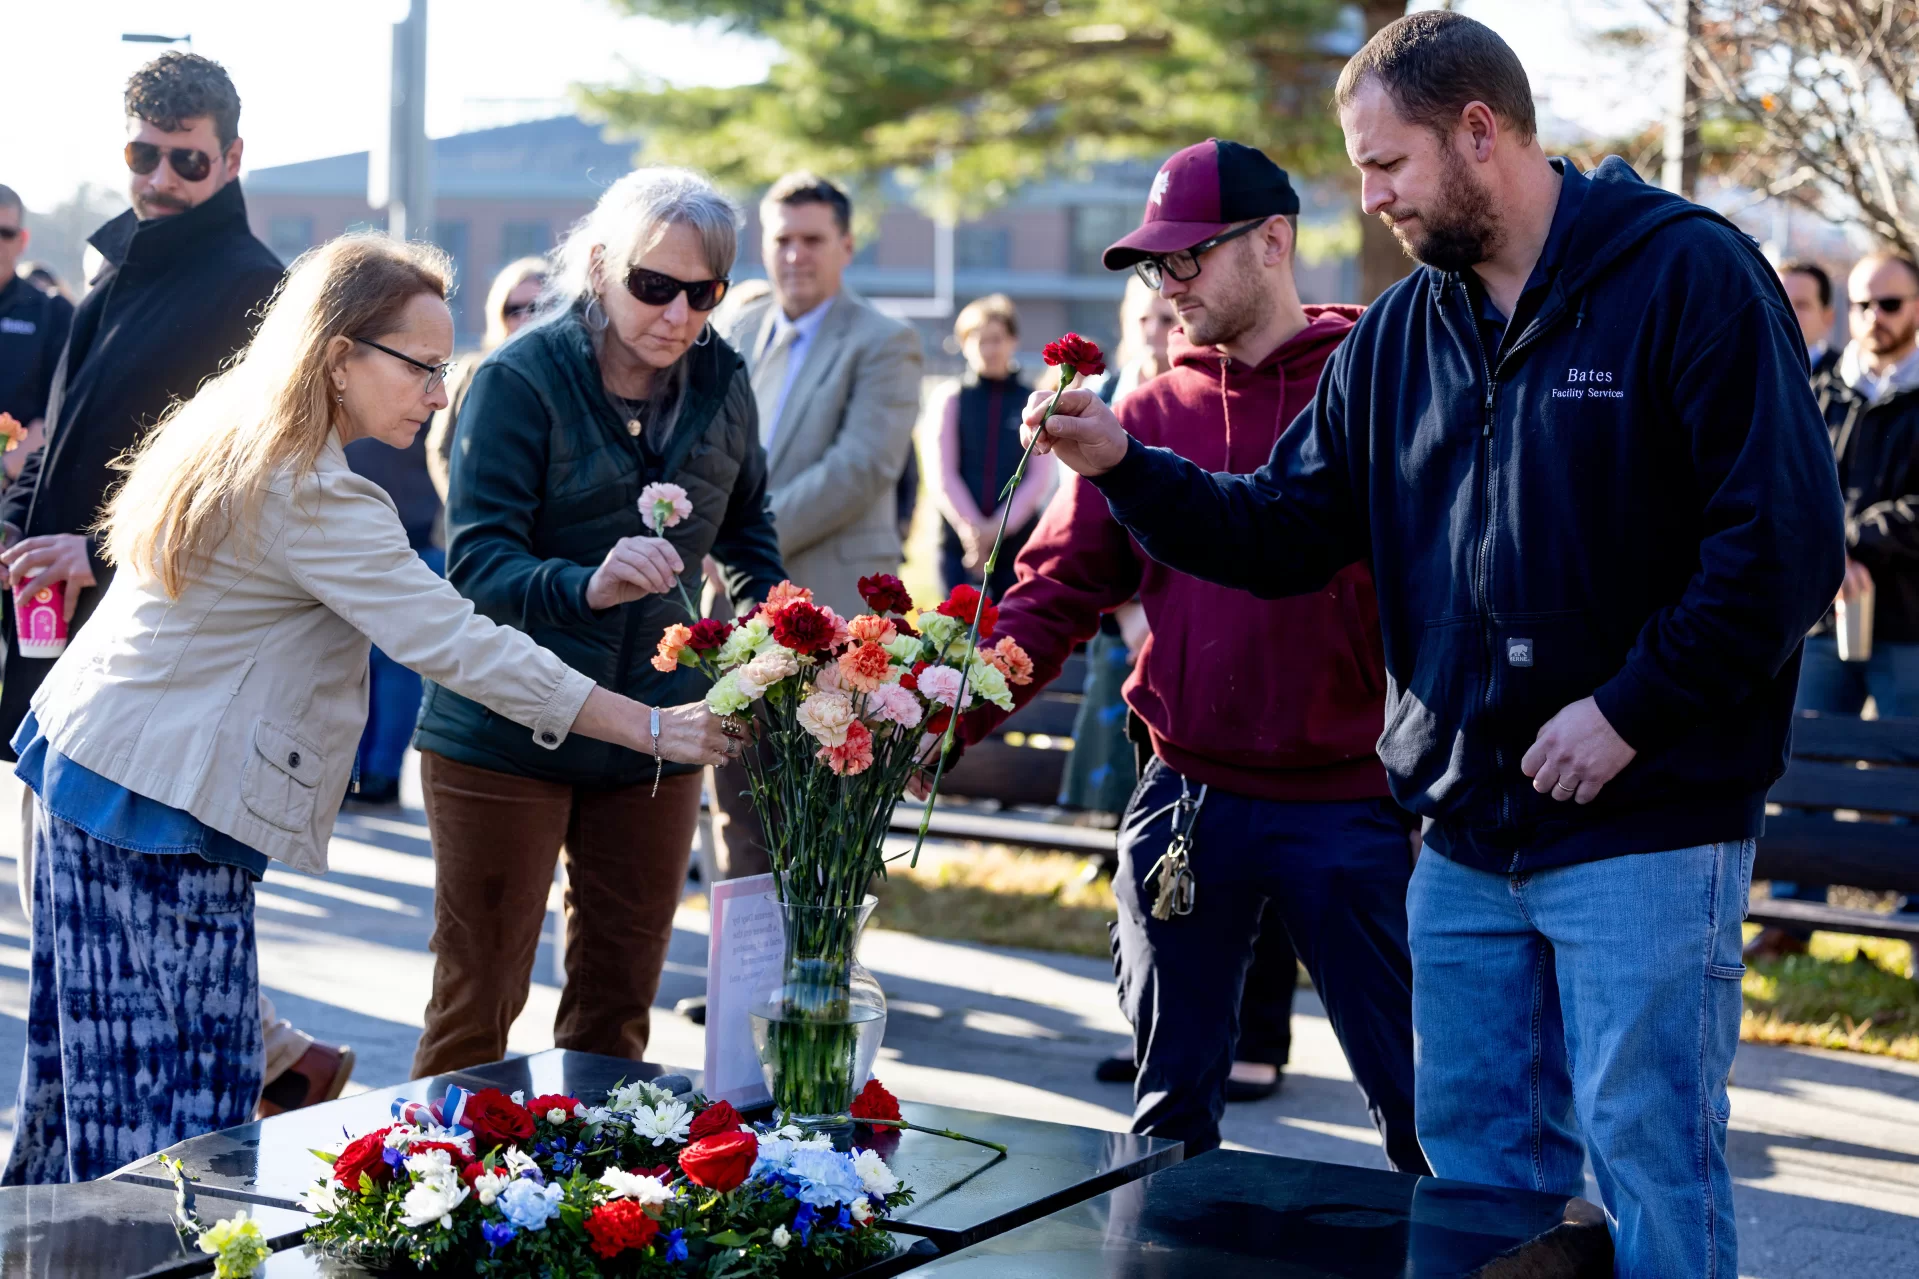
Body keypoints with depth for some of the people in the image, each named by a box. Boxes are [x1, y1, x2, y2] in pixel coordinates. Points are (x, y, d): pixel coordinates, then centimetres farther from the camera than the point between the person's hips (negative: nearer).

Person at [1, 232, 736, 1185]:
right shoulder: (310, 499, -20)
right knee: (182, 1089, -6)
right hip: (163, 802, -10)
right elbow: (453, 643, -24)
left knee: (104, 1062, 16)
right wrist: (655, 729, -22)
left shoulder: (229, 434, 10)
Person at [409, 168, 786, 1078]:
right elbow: (475, 564, -21)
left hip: (651, 739, 5)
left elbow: (746, 519, 21)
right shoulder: (521, 379, -13)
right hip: (506, 734, -4)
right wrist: (589, 586, -39)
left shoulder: (720, 380, 2)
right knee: (476, 1001, 4)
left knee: (618, 1001, 13)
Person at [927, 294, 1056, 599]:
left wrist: (999, 527, -8)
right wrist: (971, 528, -10)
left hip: (1018, 539, 0)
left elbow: (1040, 478, 2)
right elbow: (943, 475, 2)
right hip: (960, 542, 0)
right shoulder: (953, 400, 7)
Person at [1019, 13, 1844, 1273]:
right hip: (1465, 831, 7)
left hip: (1647, 827, -7)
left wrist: (1631, 708, -17)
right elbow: (1285, 531, 12)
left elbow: (1788, 539, -15)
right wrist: (1122, 464, -1)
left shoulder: (1688, 276, -10)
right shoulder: (1399, 335, 11)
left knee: (1646, 1155, -3)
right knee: (1476, 1147, 14)